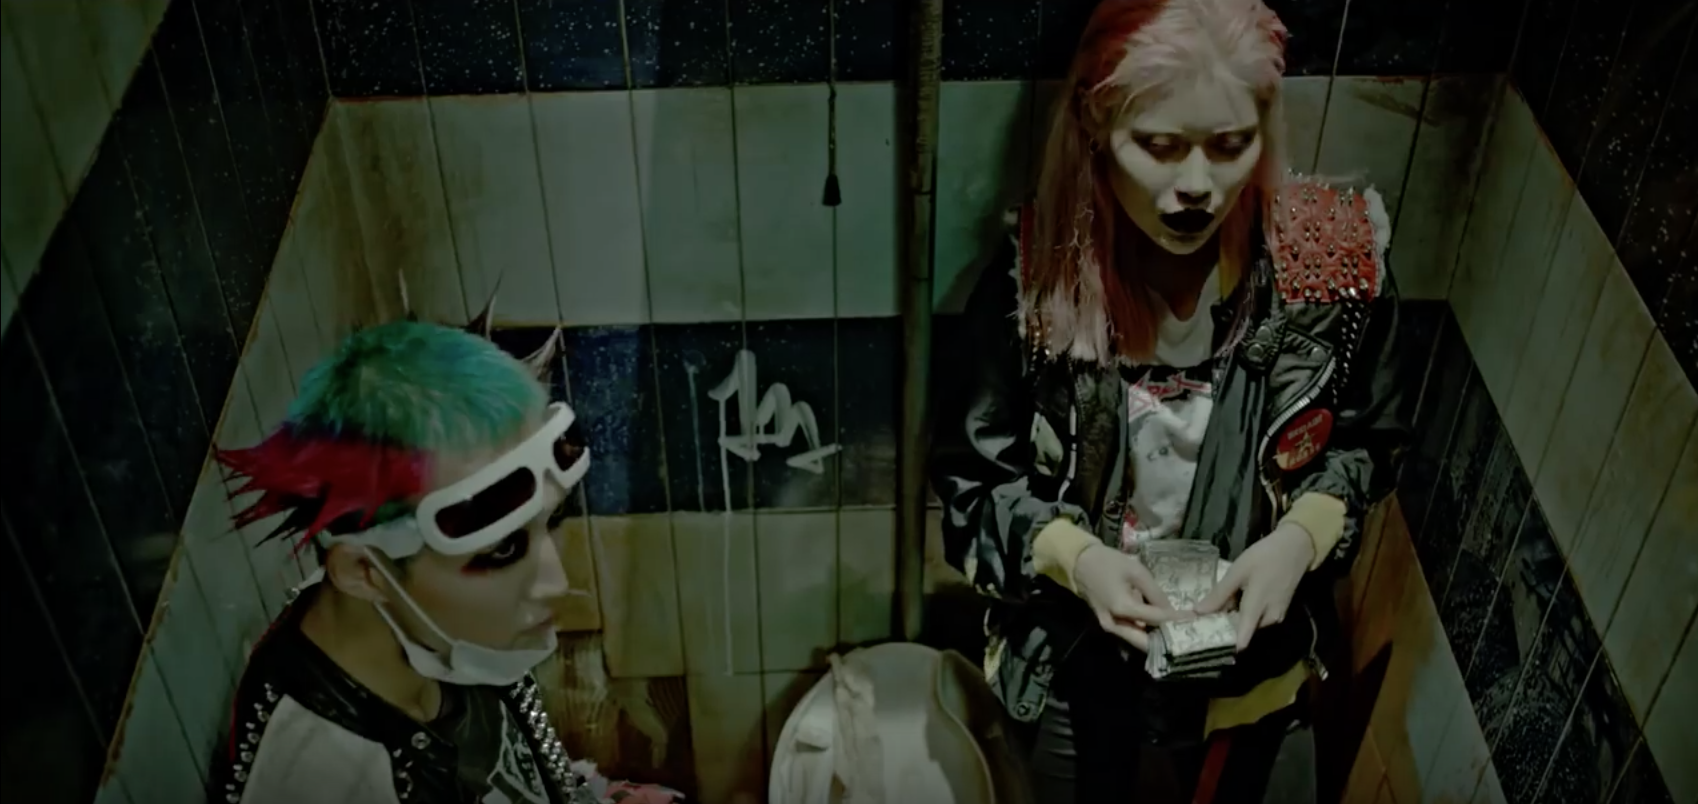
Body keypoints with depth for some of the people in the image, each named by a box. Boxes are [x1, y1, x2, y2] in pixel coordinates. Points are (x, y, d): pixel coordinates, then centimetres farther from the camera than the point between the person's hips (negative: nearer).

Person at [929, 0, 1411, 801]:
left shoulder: (1333, 261, -21)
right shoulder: (1037, 273, -23)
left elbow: (1368, 440, -3)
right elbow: (970, 472, -11)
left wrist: (1299, 539, -22)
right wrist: (1074, 556, -29)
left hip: (1248, 662, 1)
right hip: (1073, 662, -1)